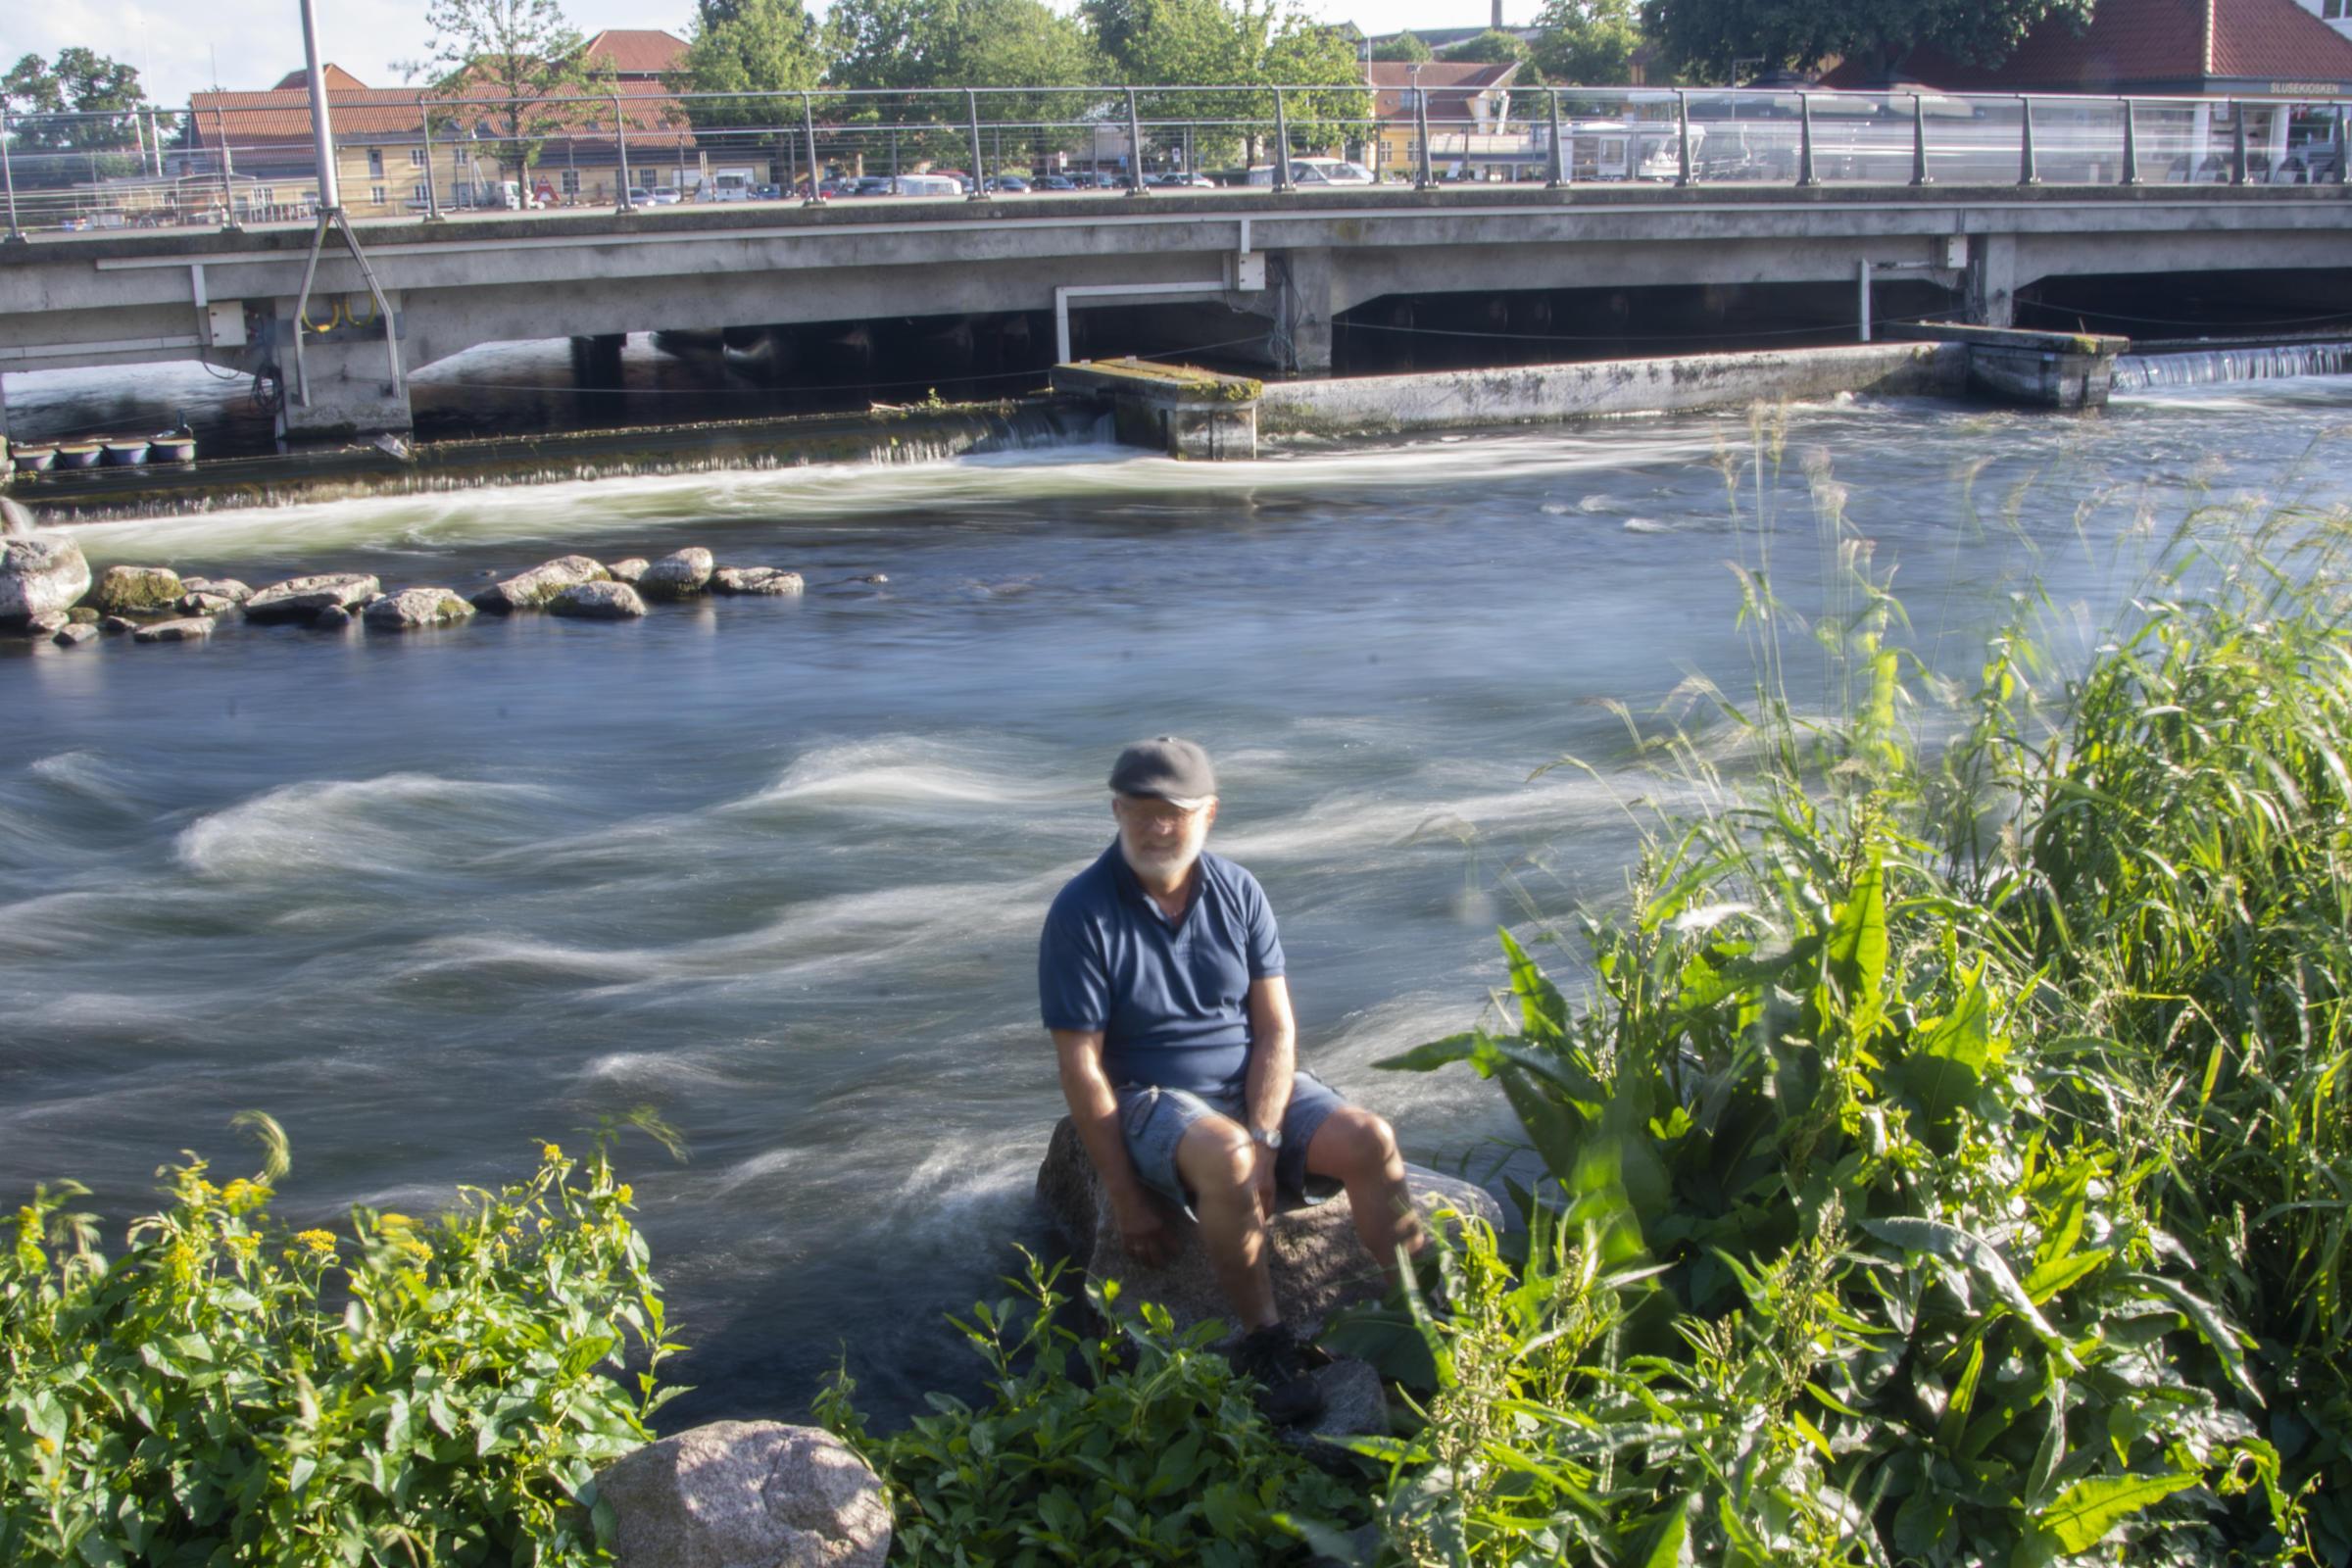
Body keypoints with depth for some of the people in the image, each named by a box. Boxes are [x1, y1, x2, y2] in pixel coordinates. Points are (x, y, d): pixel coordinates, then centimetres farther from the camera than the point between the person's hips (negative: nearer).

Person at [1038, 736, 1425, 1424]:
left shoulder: (1237, 892, 0)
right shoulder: (1082, 913, -12)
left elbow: (1276, 1027, -1)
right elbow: (1081, 1066, -13)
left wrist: (1265, 1136, -17)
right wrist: (1128, 1199, -16)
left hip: (1256, 1084, 5)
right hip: (1150, 1099, -4)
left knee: (1370, 1140, -20)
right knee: (1227, 1158, -36)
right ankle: (1264, 1344, -21)